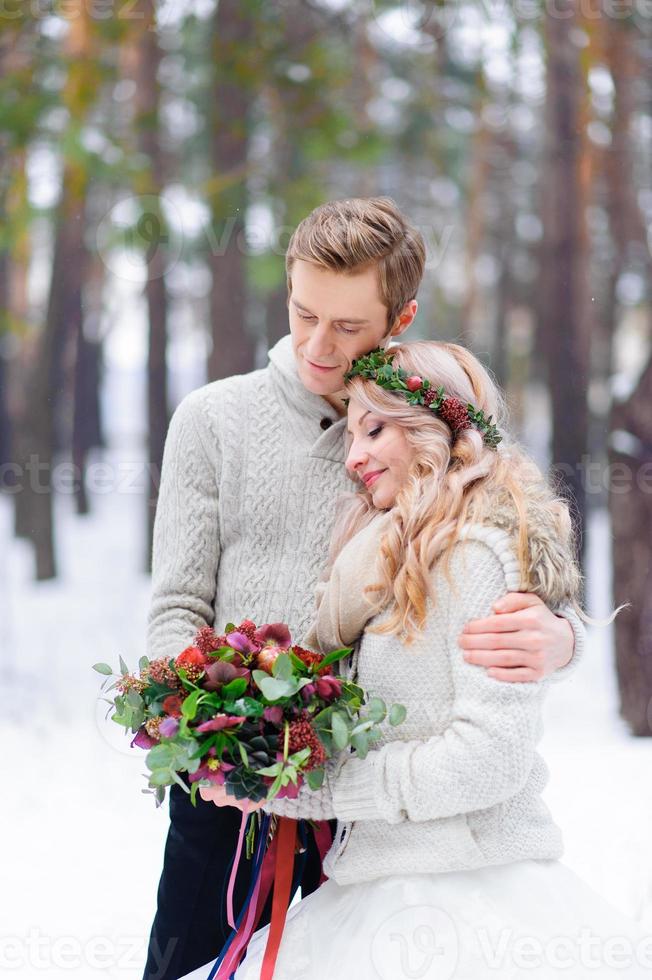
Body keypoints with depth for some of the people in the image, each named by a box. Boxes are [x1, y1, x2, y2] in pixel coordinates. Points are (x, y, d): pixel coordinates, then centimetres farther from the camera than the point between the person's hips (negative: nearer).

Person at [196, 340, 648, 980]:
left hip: (466, 897, -8)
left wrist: (305, 787, -13)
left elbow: (491, 757, -17)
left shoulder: (481, 556, -9)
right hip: (387, 891, 8)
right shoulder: (402, 558, 19)